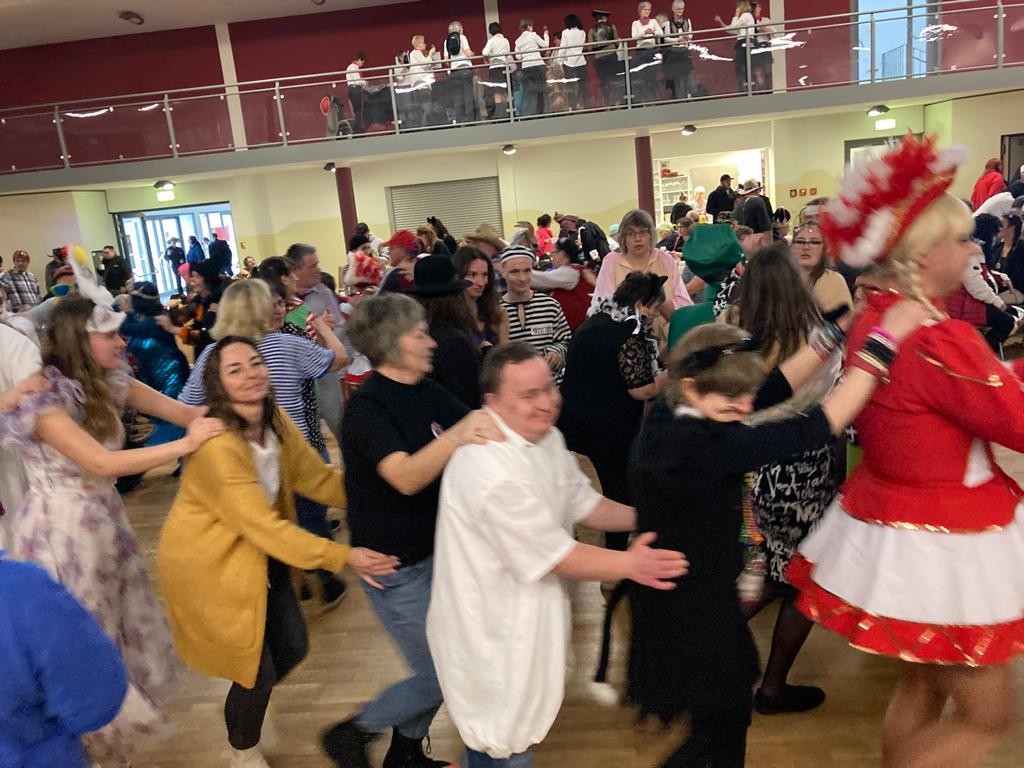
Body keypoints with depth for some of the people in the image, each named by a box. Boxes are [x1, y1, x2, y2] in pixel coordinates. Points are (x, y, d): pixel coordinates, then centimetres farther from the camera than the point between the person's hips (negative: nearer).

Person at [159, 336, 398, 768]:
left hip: (260, 553, 7)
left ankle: (247, 701, 48)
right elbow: (265, 526, -31)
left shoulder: (275, 421, -6)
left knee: (293, 647, 14)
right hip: (211, 562, -7)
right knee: (258, 671, 5)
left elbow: (317, 477, -3)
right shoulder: (216, 445, -31)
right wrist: (343, 557, -33)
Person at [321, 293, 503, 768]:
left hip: (435, 549, 7)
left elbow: (482, 428, -3)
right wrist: (455, 436, -50)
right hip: (396, 566, -7)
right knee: (439, 677, 2)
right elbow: (405, 477, -35)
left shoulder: (425, 391, 2)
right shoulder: (367, 407, -21)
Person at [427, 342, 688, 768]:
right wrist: (629, 564, -21)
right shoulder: (490, 470, -33)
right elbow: (555, 556, -26)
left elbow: (584, 503, 5)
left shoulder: (546, 437, -3)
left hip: (527, 610, 9)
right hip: (491, 624, -8)